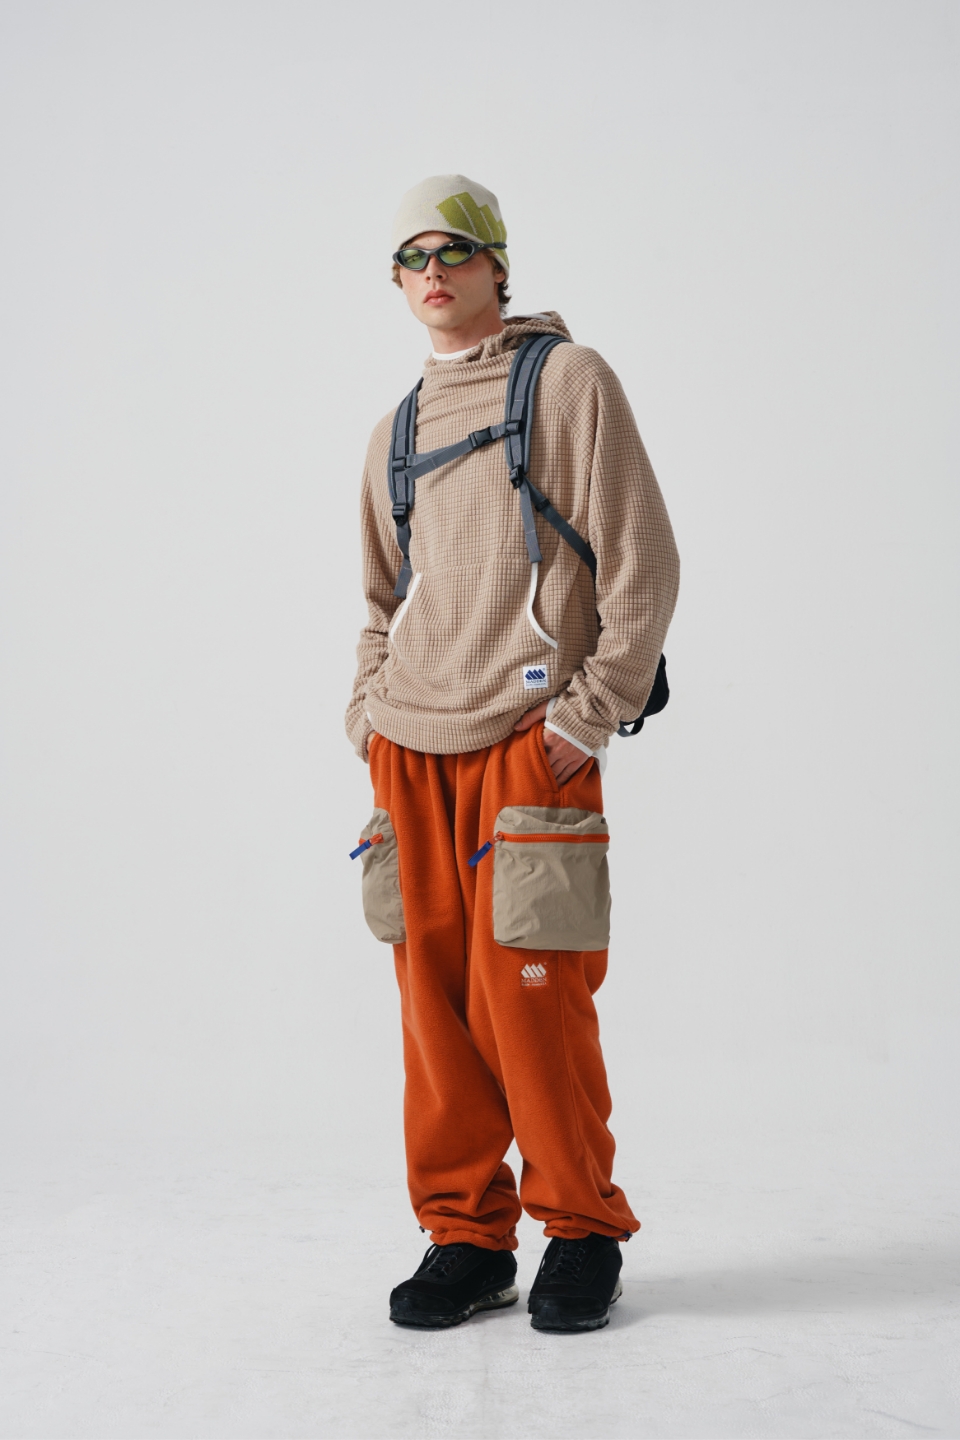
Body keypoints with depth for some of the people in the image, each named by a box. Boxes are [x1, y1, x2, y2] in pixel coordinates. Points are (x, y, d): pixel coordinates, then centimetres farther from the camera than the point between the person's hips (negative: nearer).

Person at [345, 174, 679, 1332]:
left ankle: (581, 1231, 11)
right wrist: (370, 716, 10)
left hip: (528, 746, -5)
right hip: (410, 756, 5)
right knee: (434, 998, 4)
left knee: (526, 997, -7)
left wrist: (581, 723, -9)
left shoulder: (569, 380, 2)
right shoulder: (396, 432, 19)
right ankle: (464, 1236, 17)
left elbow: (643, 567, -4)